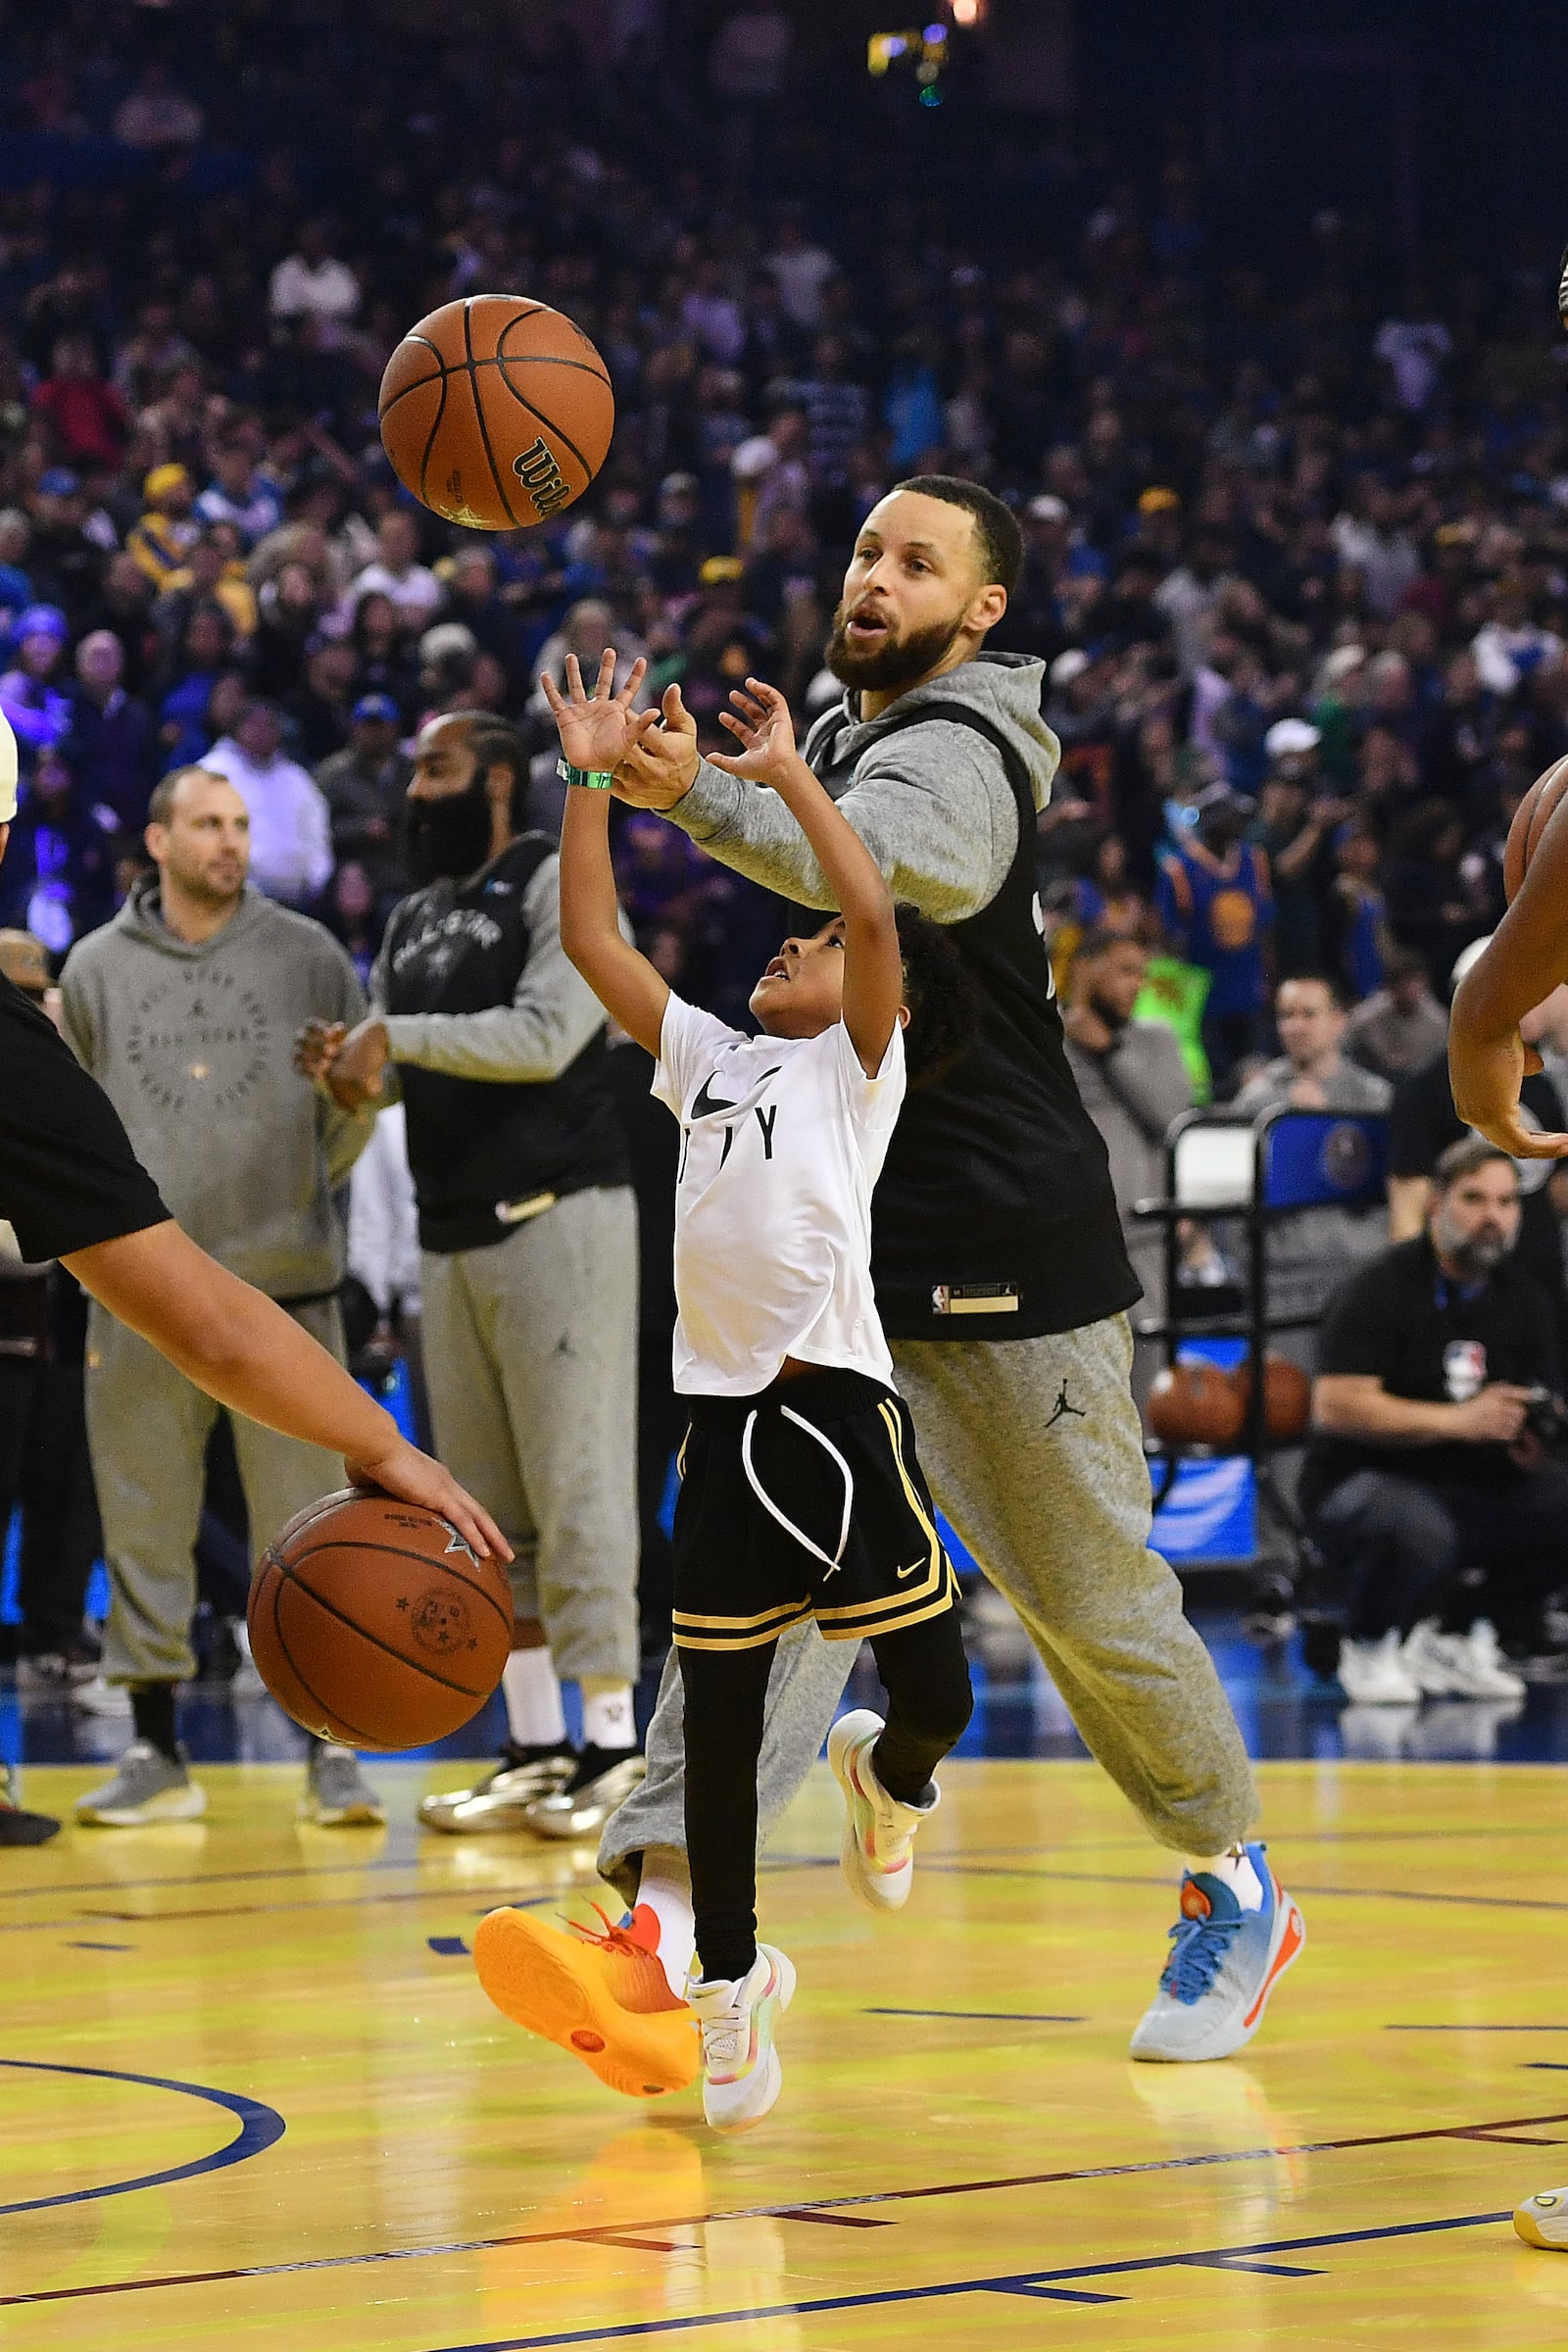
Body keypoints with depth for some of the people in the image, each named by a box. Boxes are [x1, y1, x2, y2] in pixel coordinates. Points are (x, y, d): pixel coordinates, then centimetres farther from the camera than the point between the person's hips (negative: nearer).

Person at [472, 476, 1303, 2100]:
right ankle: (673, 1915, -25)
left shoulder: (953, 750, -15)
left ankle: (1231, 1885, 28)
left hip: (1005, 1259, -7)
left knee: (1092, 1600, 6)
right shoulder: (848, 729, 12)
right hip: (836, 1245, 7)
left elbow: (880, 866, -40)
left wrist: (699, 796, -54)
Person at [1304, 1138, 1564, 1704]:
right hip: (1362, 1483, -7)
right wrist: (1460, 1421, -25)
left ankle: (1455, 1634, 4)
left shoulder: (1521, 1300, 9)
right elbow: (1335, 1407, -20)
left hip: (1477, 1487, 7)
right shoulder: (1381, 1291, -11)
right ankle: (1368, 1646, -6)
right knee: (1416, 1528, -40)